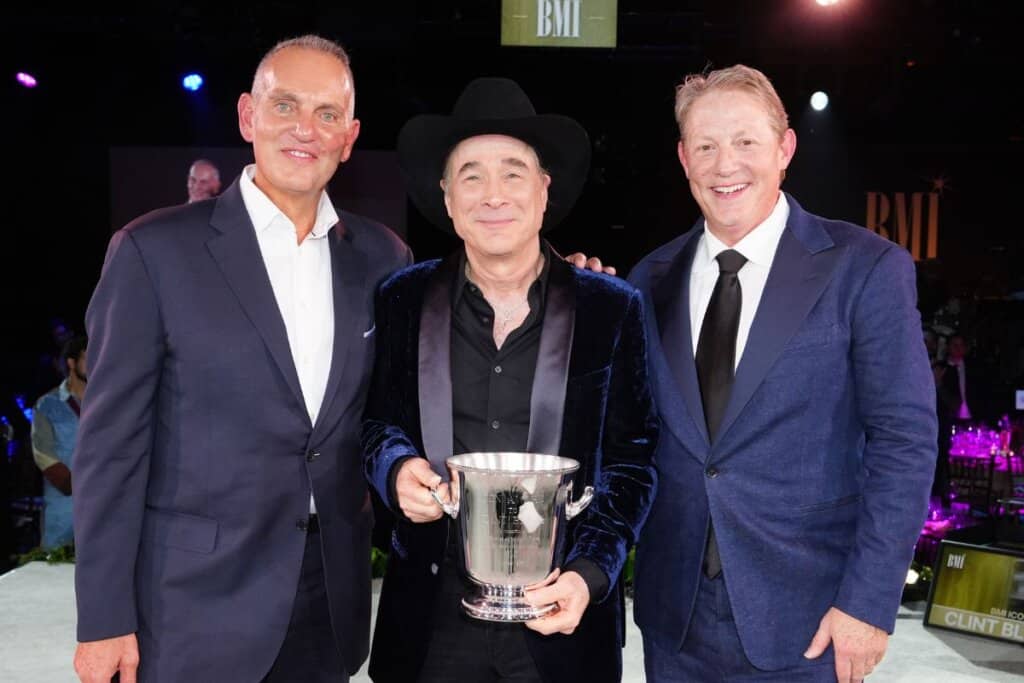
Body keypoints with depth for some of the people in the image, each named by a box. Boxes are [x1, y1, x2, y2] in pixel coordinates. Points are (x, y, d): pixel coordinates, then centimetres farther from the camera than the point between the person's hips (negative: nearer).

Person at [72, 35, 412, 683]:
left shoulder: (382, 256, 3)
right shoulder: (155, 249, -8)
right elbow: (112, 441, -8)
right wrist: (105, 618, -8)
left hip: (334, 598, 3)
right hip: (199, 603, -3)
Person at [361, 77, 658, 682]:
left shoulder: (613, 308, -3)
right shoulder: (403, 300, 1)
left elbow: (632, 455, -2)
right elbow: (377, 420, 10)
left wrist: (590, 574, -14)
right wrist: (395, 469, -11)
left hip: (563, 615, -1)